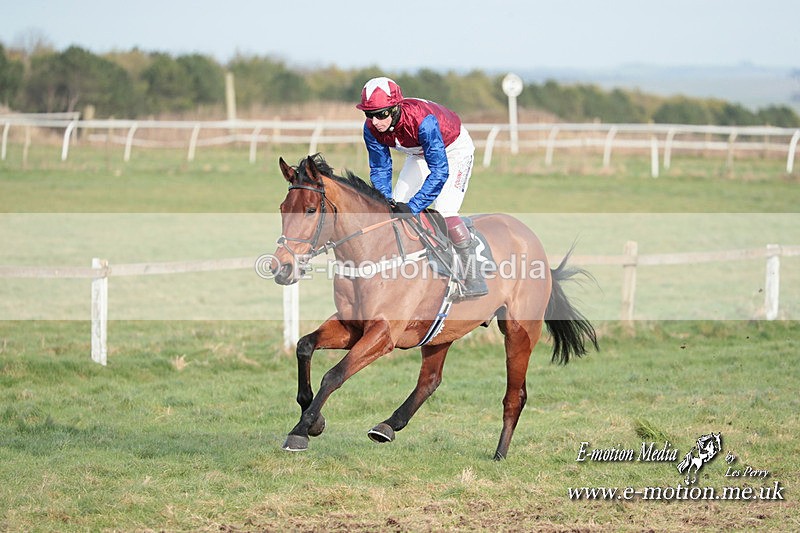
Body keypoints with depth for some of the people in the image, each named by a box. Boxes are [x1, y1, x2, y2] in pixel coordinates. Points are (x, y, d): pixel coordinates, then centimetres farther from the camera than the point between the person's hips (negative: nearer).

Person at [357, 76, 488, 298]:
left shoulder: (422, 121, -42)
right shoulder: (372, 128, -23)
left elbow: (439, 170, -41)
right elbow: (379, 169, -11)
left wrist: (413, 207, -45)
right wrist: (386, 201, -28)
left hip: (454, 149, -7)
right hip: (420, 154, 7)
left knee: (444, 210, -23)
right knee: (395, 207, -2)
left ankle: (474, 278, -15)